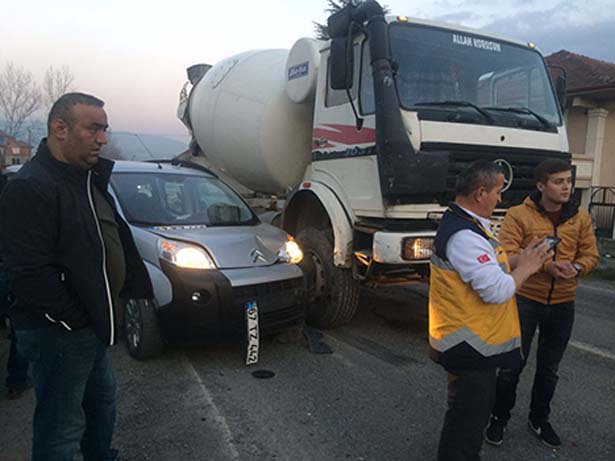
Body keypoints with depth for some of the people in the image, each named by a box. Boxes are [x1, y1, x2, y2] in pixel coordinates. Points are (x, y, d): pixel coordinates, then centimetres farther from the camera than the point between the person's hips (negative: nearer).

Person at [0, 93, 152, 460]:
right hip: (59, 333, -9)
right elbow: (30, 274, -26)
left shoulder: (91, 177, 9)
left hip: (96, 324, 9)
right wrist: (76, 319, -19)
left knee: (102, 402, 25)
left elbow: (112, 240, 16)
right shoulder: (31, 187, -20)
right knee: (62, 428, 5)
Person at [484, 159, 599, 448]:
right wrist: (546, 265, -27)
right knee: (513, 365, 4)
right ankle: (499, 418, 26)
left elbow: (591, 255, 5)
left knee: (549, 368, 18)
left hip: (563, 305, 4)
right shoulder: (519, 215, -9)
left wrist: (576, 267, -18)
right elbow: (507, 256, -16)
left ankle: (539, 419, 39)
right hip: (525, 300, -4)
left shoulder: (580, 218, 4)